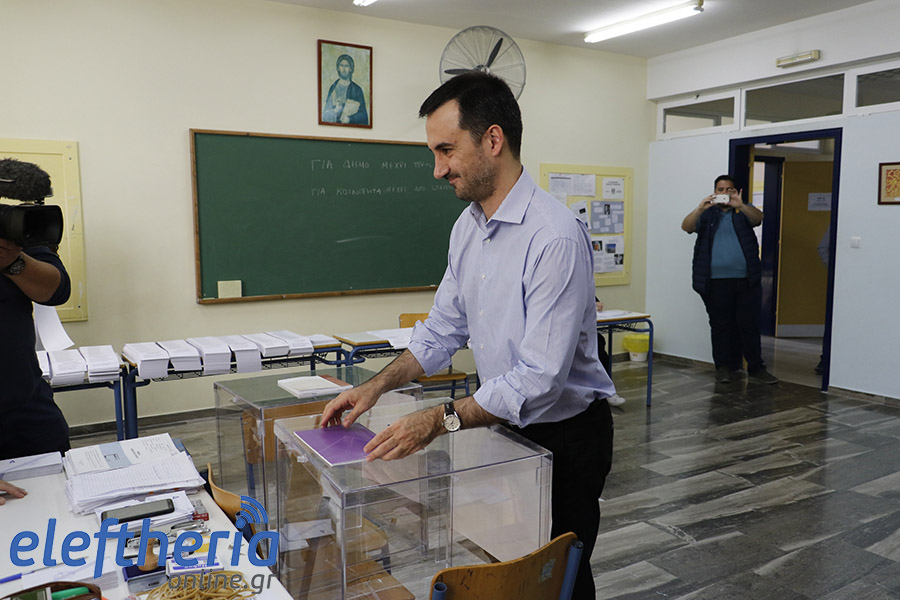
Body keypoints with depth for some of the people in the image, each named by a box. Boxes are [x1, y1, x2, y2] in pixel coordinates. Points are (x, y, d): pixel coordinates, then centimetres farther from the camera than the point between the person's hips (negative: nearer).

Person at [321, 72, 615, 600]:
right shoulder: (468, 226, 1)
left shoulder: (554, 235, -27)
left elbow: (541, 377, -29)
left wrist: (443, 419, -32)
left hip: (565, 434, -7)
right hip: (507, 423, 7)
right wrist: (377, 387, -1)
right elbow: (444, 328, 9)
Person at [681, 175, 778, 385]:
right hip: (716, 281, 0)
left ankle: (756, 368, 10)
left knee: (749, 324, 2)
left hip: (746, 280, 0)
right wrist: (700, 208, -23)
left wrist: (740, 206, -27)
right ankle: (725, 367, 13)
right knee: (721, 325, 4)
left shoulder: (744, 211, 13)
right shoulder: (706, 214, 11)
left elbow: (758, 217, -8)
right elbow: (686, 226, -5)